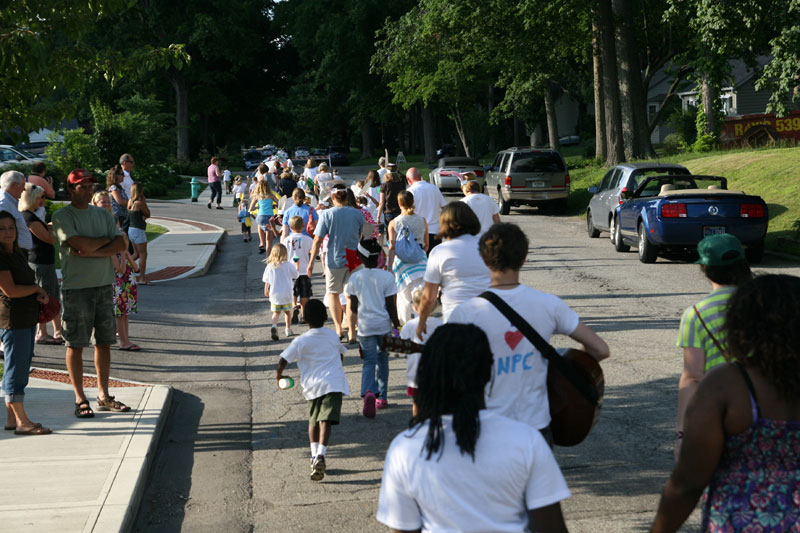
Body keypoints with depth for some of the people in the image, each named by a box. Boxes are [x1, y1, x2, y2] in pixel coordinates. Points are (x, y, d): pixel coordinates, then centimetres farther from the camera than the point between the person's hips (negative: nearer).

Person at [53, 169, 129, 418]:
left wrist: (94, 251, -13)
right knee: (76, 344, 0)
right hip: (76, 288, -5)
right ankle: (80, 399, 8)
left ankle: (103, 395, 18)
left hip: (104, 285, 5)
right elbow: (82, 245, -19)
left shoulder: (103, 214, 12)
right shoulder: (62, 217, -6)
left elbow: (120, 245, 1)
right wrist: (106, 240, -2)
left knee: (104, 341, 9)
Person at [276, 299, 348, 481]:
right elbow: (341, 353, 29)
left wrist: (278, 376, 12)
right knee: (325, 421, -12)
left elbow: (283, 361, -7)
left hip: (312, 385, 0)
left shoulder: (301, 341, 0)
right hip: (334, 383, 0)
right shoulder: (332, 335, 10)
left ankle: (314, 454, 11)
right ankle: (320, 455, -30)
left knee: (313, 420, 20)